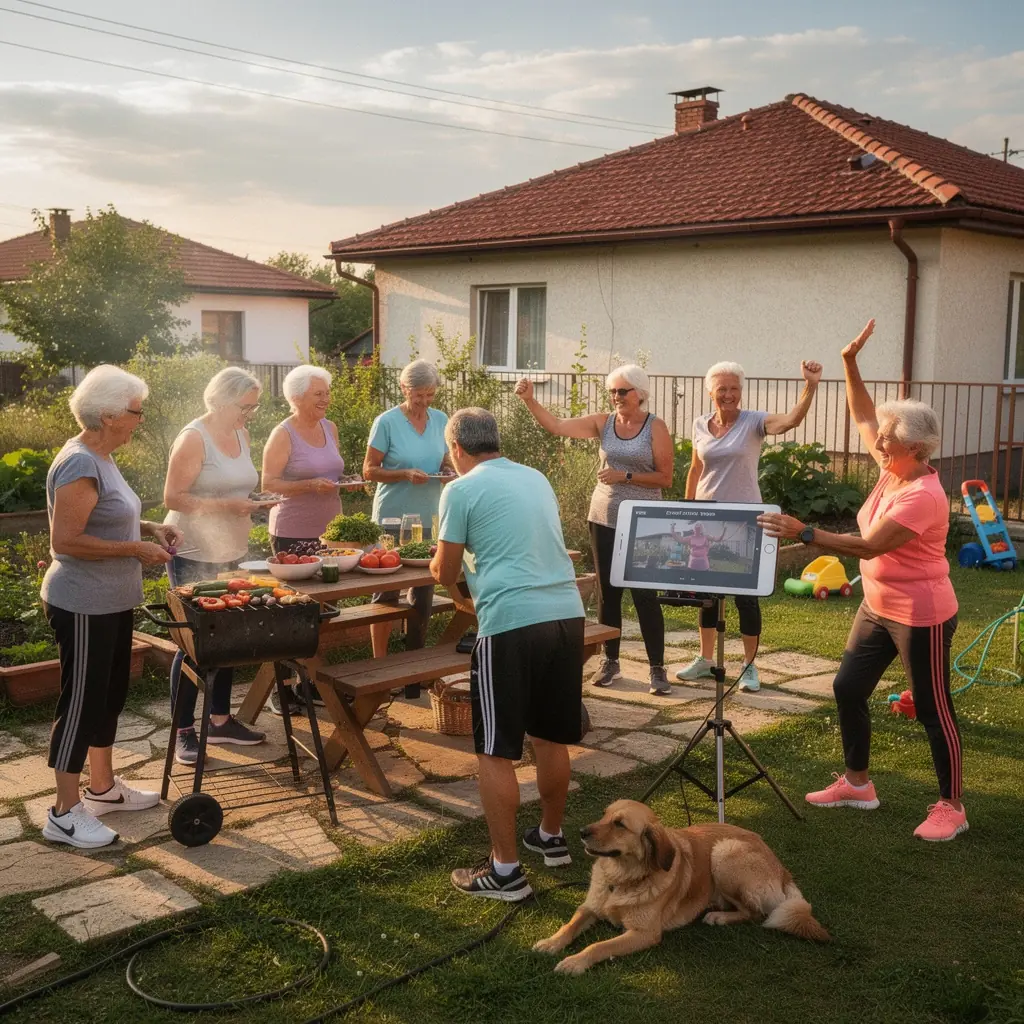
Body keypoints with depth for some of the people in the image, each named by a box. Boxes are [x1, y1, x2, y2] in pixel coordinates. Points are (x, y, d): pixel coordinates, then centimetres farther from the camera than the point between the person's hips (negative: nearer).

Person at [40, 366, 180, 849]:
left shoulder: (100, 458, 9)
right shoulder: (79, 466, -21)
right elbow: (65, 541, -25)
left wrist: (149, 528, 6)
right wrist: (136, 549, -21)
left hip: (111, 603, 10)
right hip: (83, 606, -10)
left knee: (110, 694, 19)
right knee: (80, 701, 0)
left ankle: (103, 787, 35)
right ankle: (65, 813, 12)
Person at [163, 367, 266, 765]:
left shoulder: (241, 434, 9)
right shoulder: (193, 438, -14)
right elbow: (173, 498, -19)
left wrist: (250, 503, 5)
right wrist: (227, 505, -25)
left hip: (231, 553, 7)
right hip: (194, 556, -7)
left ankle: (220, 720, 26)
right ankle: (183, 732, 10)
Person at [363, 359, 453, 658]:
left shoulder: (440, 420, 5)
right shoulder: (387, 422, -9)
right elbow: (369, 470, -7)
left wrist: (450, 471, -7)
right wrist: (406, 473, -21)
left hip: (429, 519, 4)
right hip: (393, 519, -4)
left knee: (424, 592, 11)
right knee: (387, 591, 4)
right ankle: (380, 662, 15)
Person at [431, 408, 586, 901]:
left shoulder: (462, 490, -1)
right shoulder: (537, 479, 18)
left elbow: (444, 572, 3)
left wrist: (440, 560, 26)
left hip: (510, 623, -7)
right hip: (566, 614, 7)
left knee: (496, 752, 3)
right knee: (551, 737, 20)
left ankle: (505, 871, 7)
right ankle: (551, 837, 36)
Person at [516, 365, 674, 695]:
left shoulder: (656, 427, -5)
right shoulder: (603, 422, 3)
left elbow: (665, 478, -7)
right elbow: (557, 426, -5)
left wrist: (624, 476, -16)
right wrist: (529, 400, -16)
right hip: (604, 519, 4)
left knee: (644, 594, -3)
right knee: (607, 592, 10)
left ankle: (657, 667, 8)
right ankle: (610, 661, 22)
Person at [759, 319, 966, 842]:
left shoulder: (923, 496, -26)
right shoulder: (892, 469, 0)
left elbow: (869, 546, -31)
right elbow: (863, 417, 11)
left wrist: (803, 533, -32)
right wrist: (850, 364, 1)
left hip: (920, 616, -9)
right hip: (877, 608, 9)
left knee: (933, 709, 3)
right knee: (847, 689, 13)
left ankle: (951, 807, 17)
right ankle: (856, 783, 28)